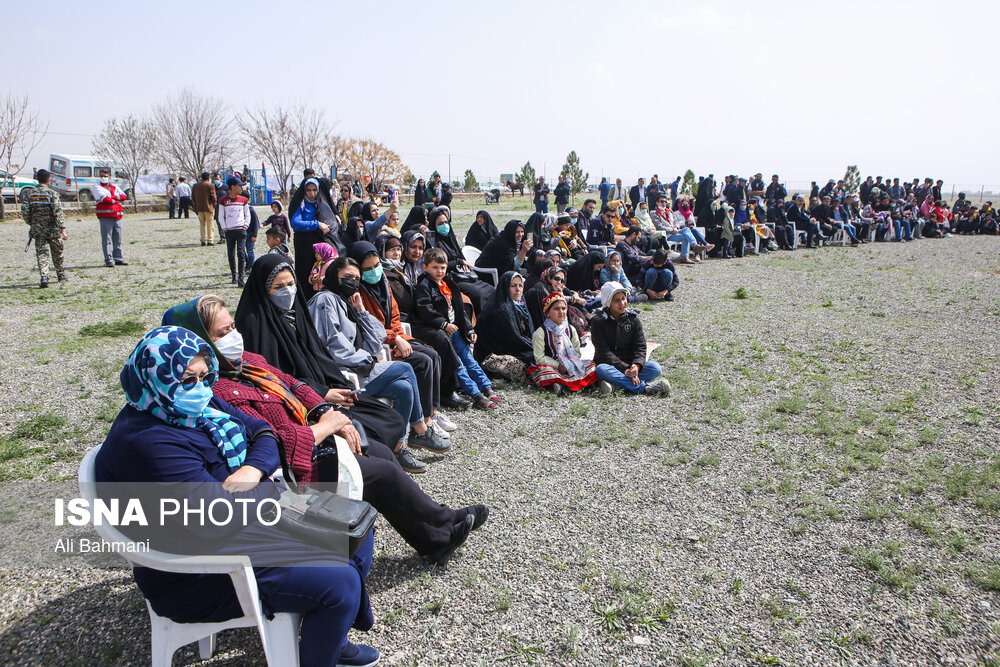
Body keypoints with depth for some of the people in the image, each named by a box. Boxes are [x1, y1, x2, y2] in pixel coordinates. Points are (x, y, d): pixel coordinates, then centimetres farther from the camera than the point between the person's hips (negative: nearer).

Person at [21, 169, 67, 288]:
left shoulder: (30, 194, 4)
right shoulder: (52, 193, -9)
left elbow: (24, 210, 2)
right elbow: (58, 212, -16)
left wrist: (31, 224, 18)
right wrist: (63, 229, -18)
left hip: (38, 230, 3)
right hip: (53, 229, -2)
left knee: (41, 253, 2)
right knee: (57, 253, 14)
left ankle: (43, 277, -15)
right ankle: (61, 275, 29)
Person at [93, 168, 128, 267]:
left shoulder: (115, 187, 20)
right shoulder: (97, 188, 4)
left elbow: (124, 196, 7)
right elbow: (103, 198, -12)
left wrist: (112, 197, -7)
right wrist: (116, 201, -2)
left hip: (117, 216, 5)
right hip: (105, 216, -5)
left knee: (117, 239, 8)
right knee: (106, 239, -6)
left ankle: (118, 258, 15)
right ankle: (108, 260, -5)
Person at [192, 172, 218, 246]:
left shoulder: (195, 185, 8)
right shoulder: (210, 185, -9)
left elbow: (193, 196, 12)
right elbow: (213, 196, -11)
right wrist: (215, 204, 4)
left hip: (199, 208, 5)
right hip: (209, 207, -5)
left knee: (202, 224, 12)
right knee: (210, 224, 0)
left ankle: (203, 241, 10)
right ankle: (210, 241, -4)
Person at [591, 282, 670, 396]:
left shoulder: (633, 319, 5)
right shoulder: (598, 321, -6)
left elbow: (640, 347, -1)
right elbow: (604, 352, -14)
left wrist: (636, 365, -23)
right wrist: (624, 369, -25)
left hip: (630, 364, 4)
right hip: (608, 364, -3)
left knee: (655, 368, -22)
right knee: (601, 370, -37)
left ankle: (615, 383, -36)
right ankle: (644, 387, -38)